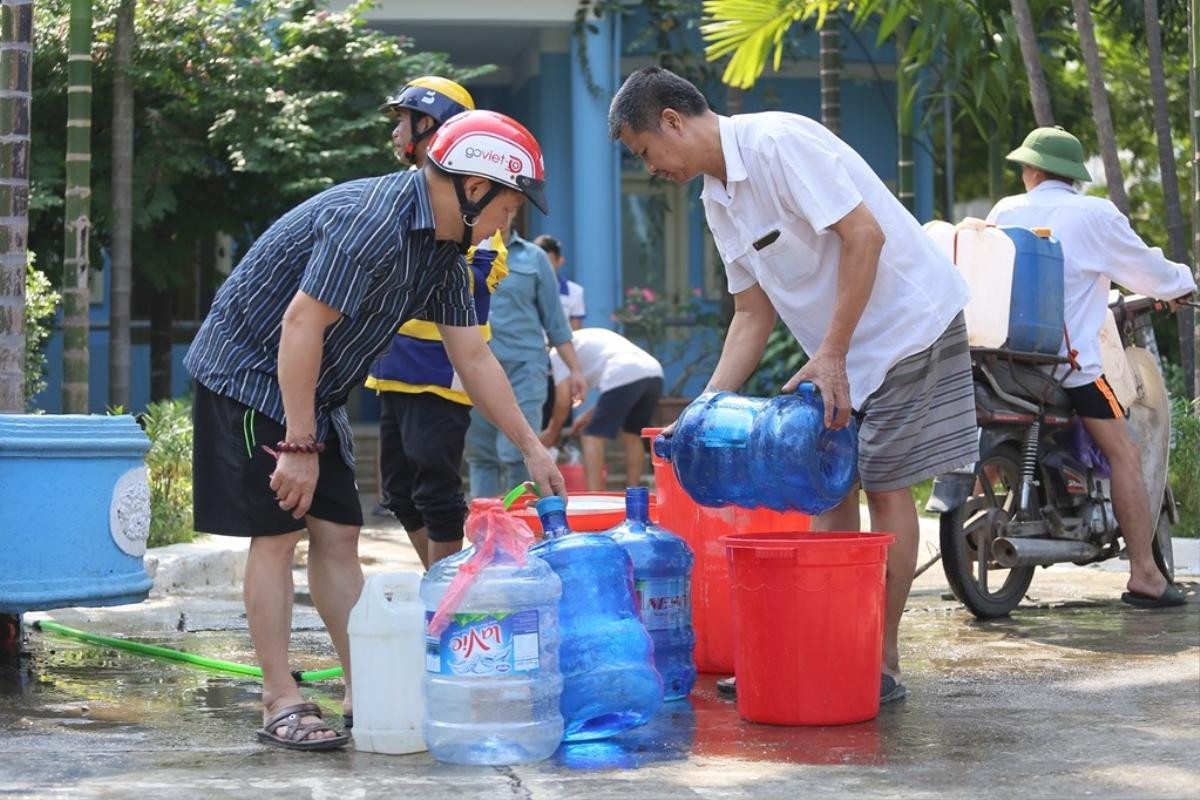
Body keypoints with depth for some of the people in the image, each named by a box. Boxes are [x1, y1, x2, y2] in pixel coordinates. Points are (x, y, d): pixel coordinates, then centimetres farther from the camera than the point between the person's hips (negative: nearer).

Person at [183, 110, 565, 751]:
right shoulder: (372, 221, -27)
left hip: (311, 390, 9)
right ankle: (280, 704, -3)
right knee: (277, 533, -8)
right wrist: (299, 447, -26)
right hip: (249, 374, -9)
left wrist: (533, 449, 10)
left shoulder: (443, 252, 5)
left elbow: (473, 358, 11)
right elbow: (301, 325, -29)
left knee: (338, 534, 6)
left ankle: (366, 692, 11)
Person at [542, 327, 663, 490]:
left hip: (624, 377, -8)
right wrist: (589, 415, 39)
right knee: (632, 437, 23)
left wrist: (552, 432, 22)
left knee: (592, 437, 1)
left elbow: (563, 400, 7)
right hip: (654, 372, 8)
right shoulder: (586, 338, 37)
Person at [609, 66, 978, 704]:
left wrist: (830, 355, -25)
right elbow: (754, 312, 10)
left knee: (885, 485, -7)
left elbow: (864, 235, -25)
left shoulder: (777, 143, -20)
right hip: (839, 348, 9)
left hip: (908, 323, -9)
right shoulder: (718, 197, 8)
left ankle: (883, 664, -1)